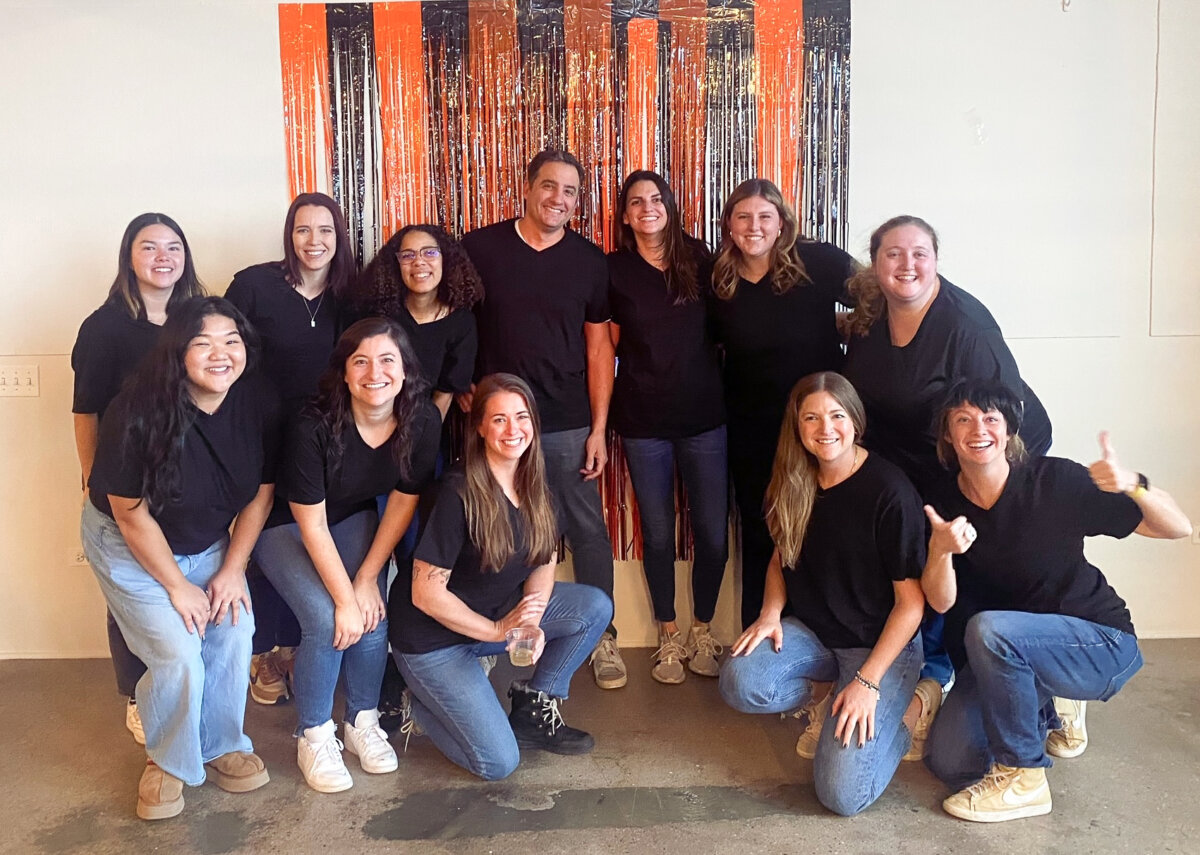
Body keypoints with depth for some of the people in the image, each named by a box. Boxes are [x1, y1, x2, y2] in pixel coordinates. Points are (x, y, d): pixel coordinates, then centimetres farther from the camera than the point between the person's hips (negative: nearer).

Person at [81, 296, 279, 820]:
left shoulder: (258, 406, -16)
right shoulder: (138, 414, -28)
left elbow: (260, 493, -5)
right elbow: (132, 515, -20)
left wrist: (232, 570, -6)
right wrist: (177, 587, -14)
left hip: (209, 544, 4)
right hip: (128, 546, -4)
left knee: (234, 637, -12)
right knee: (179, 656, -16)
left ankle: (220, 748, 14)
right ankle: (168, 762, 13)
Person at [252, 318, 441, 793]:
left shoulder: (423, 421, -20)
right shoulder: (314, 427, -32)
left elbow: (402, 502, -9)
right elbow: (311, 525, -24)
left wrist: (368, 579, -13)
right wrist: (344, 599, -23)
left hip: (354, 519, 4)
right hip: (286, 527, -3)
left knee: (372, 619, -16)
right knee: (327, 620, -22)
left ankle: (363, 722, 8)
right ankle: (314, 735, 0)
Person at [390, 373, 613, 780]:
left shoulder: (533, 485, -5)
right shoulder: (459, 492, -25)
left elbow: (544, 562, 3)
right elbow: (426, 594, -23)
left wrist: (532, 624, -16)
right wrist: (499, 630, -20)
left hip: (502, 612, 7)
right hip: (434, 639, -7)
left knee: (596, 607, -10)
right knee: (498, 763, -10)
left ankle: (533, 709, 5)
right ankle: (421, 703, 14)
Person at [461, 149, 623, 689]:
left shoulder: (589, 260, 3)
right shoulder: (479, 248, 0)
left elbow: (598, 345, 4)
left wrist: (598, 428, 1)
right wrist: (460, 387, -4)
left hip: (568, 425, 1)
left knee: (587, 530, 5)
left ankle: (602, 637, 20)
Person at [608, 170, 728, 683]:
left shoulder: (698, 260, 4)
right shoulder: (614, 270, 1)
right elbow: (609, 343, 8)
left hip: (704, 416, 1)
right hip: (643, 420, -1)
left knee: (713, 531, 2)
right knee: (657, 532, 8)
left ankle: (703, 631, 23)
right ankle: (669, 636, 24)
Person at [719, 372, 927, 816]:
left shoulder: (890, 491, -18)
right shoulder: (793, 485, -1)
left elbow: (911, 602, -15)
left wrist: (867, 682, -19)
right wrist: (771, 612, -5)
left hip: (881, 644, -5)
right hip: (810, 633, 5)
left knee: (842, 793, -18)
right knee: (740, 684, -27)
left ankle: (899, 707, 10)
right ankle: (825, 694, 5)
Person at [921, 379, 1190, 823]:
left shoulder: (1057, 482, -20)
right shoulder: (944, 506, -8)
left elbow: (1178, 528, -18)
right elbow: (941, 602, -15)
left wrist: (1132, 486, -39)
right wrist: (940, 550, -36)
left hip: (1102, 644, -5)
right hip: (1007, 653, 5)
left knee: (988, 628, -34)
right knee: (948, 761, -4)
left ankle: (1023, 778, -13)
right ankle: (1042, 711, 25)